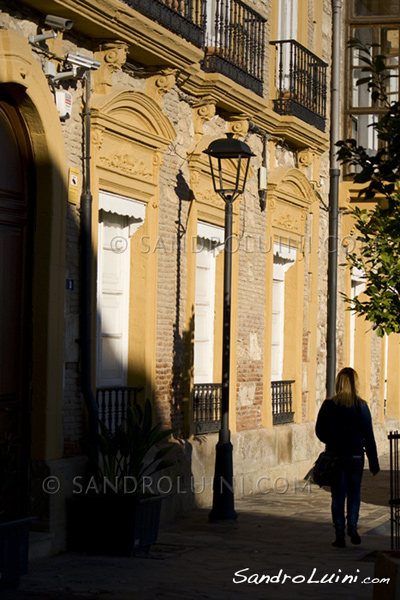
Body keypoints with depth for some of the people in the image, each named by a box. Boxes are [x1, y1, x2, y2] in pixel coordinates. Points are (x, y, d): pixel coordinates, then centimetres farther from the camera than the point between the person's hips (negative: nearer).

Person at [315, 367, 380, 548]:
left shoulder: (328, 405, -4)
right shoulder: (360, 406, -8)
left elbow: (319, 431, 3)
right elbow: (368, 436, -6)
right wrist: (374, 463, 0)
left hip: (334, 456, 1)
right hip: (355, 456, -1)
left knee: (338, 495, 8)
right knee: (354, 493, 15)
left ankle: (340, 535, 6)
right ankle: (352, 526, -1)